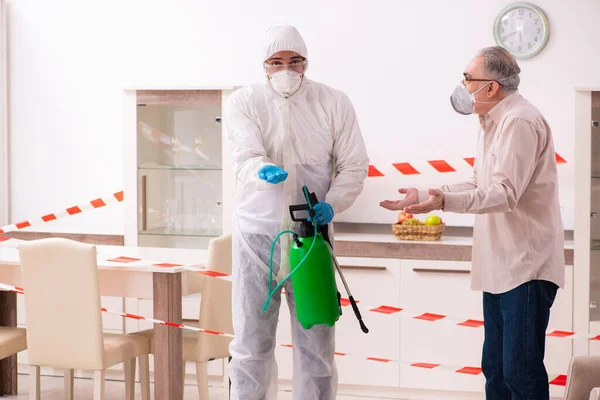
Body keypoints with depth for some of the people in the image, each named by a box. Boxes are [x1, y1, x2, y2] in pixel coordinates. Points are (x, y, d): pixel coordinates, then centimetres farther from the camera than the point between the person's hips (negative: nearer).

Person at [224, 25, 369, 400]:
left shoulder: (333, 102, 2)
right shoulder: (243, 102, -1)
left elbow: (354, 165, 3)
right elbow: (245, 157, -16)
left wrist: (332, 204, -15)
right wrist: (263, 171, -39)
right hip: (257, 233, 0)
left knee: (316, 338, 5)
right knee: (252, 339, 4)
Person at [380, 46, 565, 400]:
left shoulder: (520, 122, -15)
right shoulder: (496, 122, 19)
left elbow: (505, 192, -25)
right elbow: (478, 185, 24)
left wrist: (444, 201, -37)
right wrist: (424, 196, 18)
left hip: (526, 267, -11)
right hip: (501, 267, 11)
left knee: (520, 371, -11)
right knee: (496, 368, 14)